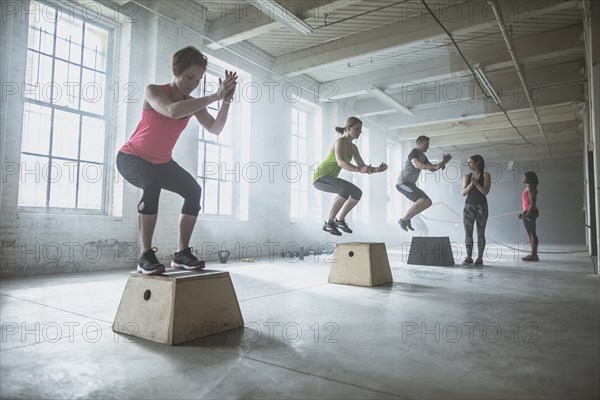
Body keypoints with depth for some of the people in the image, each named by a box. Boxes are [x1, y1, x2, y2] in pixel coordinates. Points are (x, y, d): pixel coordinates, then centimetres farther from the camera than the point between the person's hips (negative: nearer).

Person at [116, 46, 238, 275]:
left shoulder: (192, 104, -4)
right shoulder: (154, 91, -19)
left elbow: (215, 129, -15)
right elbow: (173, 111, -41)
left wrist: (226, 101, -29)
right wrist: (214, 97, -40)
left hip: (161, 162, 6)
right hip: (131, 157, -5)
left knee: (194, 191, -15)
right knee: (152, 184, -36)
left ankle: (182, 253, -9)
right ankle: (145, 256, -30)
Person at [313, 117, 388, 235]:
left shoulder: (353, 147, 10)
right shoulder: (340, 141, -20)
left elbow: (363, 168, 6)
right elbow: (340, 163, -37)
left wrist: (377, 169, -13)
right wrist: (360, 170, -51)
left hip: (329, 179, 9)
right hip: (320, 178, -9)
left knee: (358, 193, 4)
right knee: (346, 189, -33)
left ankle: (339, 220, 15)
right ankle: (329, 222, -20)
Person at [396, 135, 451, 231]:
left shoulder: (423, 157, 18)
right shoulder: (414, 152, -12)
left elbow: (431, 168, 19)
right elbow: (417, 164, -32)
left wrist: (443, 162, 3)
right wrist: (435, 167, -42)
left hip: (410, 184, 10)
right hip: (402, 183, -10)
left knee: (428, 202, 7)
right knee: (423, 200, -24)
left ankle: (407, 218, 9)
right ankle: (403, 220, -16)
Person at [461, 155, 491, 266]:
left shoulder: (485, 175, 2)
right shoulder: (466, 176, 10)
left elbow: (486, 191, -8)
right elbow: (463, 193, 3)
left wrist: (476, 183, -18)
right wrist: (470, 185, -13)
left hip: (481, 206, -3)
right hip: (469, 205, 3)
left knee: (480, 233, -1)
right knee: (468, 232, -2)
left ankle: (480, 258, 3)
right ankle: (468, 257, 1)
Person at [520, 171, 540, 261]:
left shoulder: (530, 187, -11)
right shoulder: (529, 187, 18)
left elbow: (533, 202, -19)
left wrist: (528, 213, -24)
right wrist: (525, 213, 21)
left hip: (530, 213, -10)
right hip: (528, 213, 10)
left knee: (532, 233, -9)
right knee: (531, 233, 10)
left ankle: (534, 255, -7)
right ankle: (533, 254, 14)